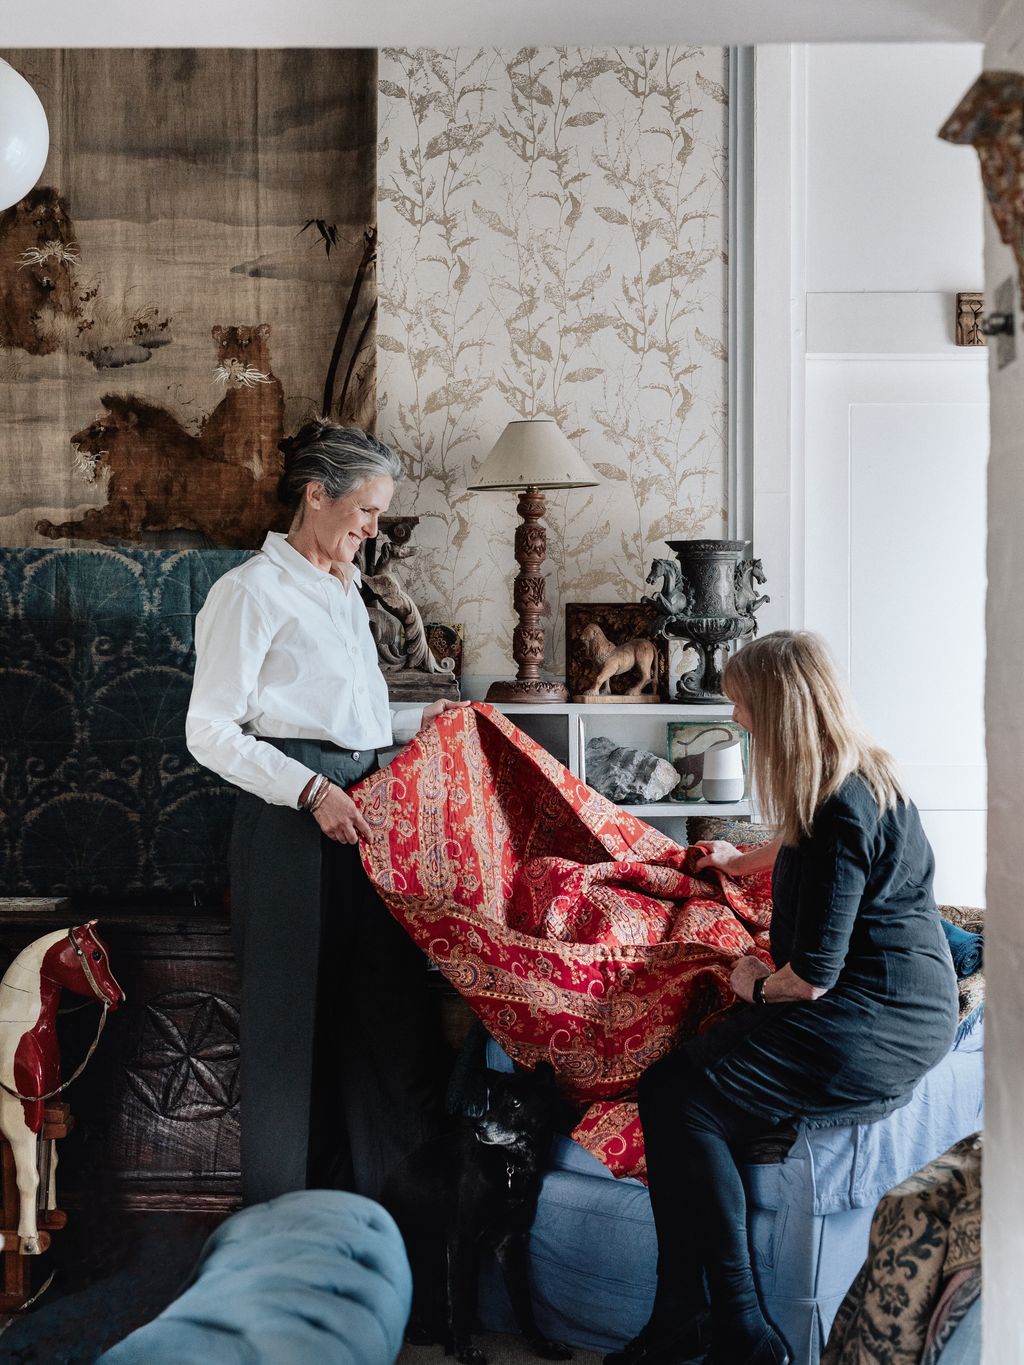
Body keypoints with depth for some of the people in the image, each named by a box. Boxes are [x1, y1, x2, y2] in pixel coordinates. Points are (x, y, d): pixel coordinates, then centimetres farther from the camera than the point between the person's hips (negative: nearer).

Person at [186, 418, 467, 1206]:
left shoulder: (344, 590, 18)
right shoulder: (251, 592, -8)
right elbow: (211, 732, -12)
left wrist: (416, 721, 15)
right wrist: (312, 791, -19)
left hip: (360, 814, 8)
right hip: (291, 821, -8)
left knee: (388, 1001, 10)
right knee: (299, 1014, 1)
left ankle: (390, 1192, 24)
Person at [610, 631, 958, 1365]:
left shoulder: (843, 810, -22)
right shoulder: (859, 775, 9)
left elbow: (813, 973, -23)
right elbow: (801, 845, 35)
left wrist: (758, 984, -2)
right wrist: (740, 860, 52)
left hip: (875, 1029, -10)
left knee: (675, 1093, -14)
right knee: (688, 1084, -2)